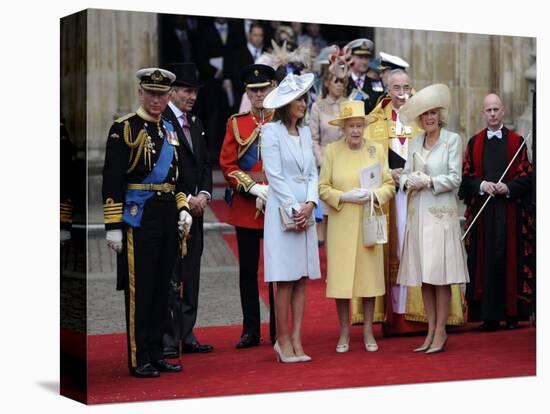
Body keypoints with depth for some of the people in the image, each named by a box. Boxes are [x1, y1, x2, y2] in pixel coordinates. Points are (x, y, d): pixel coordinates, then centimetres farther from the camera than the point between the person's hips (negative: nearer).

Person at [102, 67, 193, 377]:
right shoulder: (125, 128, -7)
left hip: (168, 217, 7)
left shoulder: (170, 130, 15)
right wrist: (113, 225, -15)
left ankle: (156, 355, 19)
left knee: (161, 288, 11)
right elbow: (112, 180, -11)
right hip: (138, 216, -7)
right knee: (138, 290, -2)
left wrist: (183, 208, 9)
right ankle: (139, 360, 5)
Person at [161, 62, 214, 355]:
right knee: (169, 277, -6)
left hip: (195, 209, 8)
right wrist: (186, 199, -14)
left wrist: (203, 194, 2)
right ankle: (165, 339, -2)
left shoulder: (195, 124, 17)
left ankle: (186, 334, 18)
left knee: (190, 275, 11)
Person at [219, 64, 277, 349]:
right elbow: (227, 165, 2)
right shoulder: (236, 123, 7)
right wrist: (254, 188, -10)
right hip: (246, 206, 1)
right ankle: (251, 330, 14)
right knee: (248, 270, 5)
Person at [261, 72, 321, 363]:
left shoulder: (305, 132, 14)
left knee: (302, 278, 5)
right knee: (285, 279, -4)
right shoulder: (271, 131, -5)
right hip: (282, 211, -6)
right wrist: (293, 209, -12)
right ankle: (283, 340, 3)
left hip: (305, 211, 6)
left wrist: (309, 204, -5)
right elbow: (274, 175, -9)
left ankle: (296, 340, 9)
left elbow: (312, 173, 11)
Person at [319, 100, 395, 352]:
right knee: (341, 277, -2)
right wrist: (344, 197, -15)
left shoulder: (377, 150, 6)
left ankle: (368, 331, 15)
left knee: (370, 274, 4)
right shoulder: (332, 151, 1)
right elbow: (323, 188, 0)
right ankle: (344, 333, 9)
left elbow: (389, 186, 6)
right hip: (341, 225, -1)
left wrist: (374, 195, -12)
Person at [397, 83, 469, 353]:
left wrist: (428, 182, -13)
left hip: (441, 212, -5)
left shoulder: (452, 139, -1)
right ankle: (431, 331, 12)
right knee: (423, 274, 5)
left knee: (440, 275, -6)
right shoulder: (415, 142, 14)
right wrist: (409, 181, -12)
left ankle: (440, 332, -1)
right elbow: (405, 175, 10)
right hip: (418, 213, 5)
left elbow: (455, 178, -6)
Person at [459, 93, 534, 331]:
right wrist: (482, 185, -12)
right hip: (482, 210, 1)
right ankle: (489, 315, 1)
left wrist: (508, 187, -14)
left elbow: (526, 175, 2)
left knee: (509, 258, -2)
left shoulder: (516, 141, 6)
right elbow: (466, 176, 6)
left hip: (510, 210, -1)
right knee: (485, 259, -2)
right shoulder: (474, 143, 11)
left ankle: (512, 313, 5)